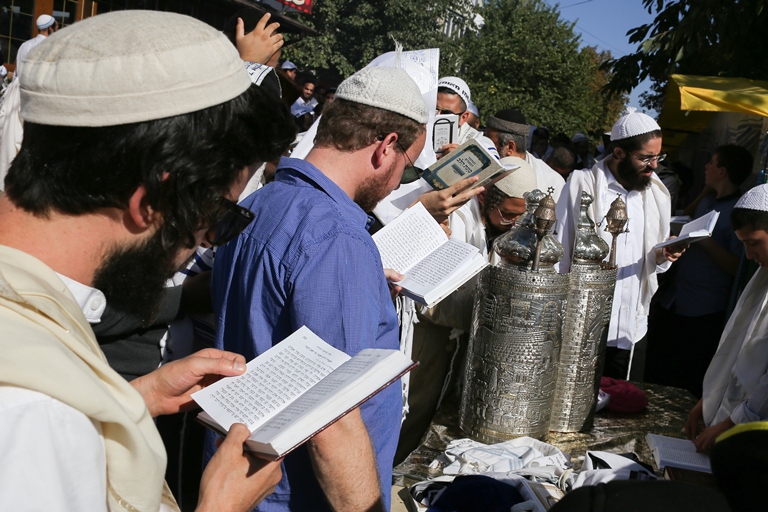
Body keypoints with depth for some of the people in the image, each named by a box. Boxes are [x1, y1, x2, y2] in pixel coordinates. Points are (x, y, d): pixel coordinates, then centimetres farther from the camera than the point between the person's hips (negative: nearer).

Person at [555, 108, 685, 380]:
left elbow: (653, 263, 16)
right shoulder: (582, 184, -6)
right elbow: (558, 253, -3)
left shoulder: (656, 192, 9)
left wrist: (662, 256, -8)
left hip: (632, 331, 4)